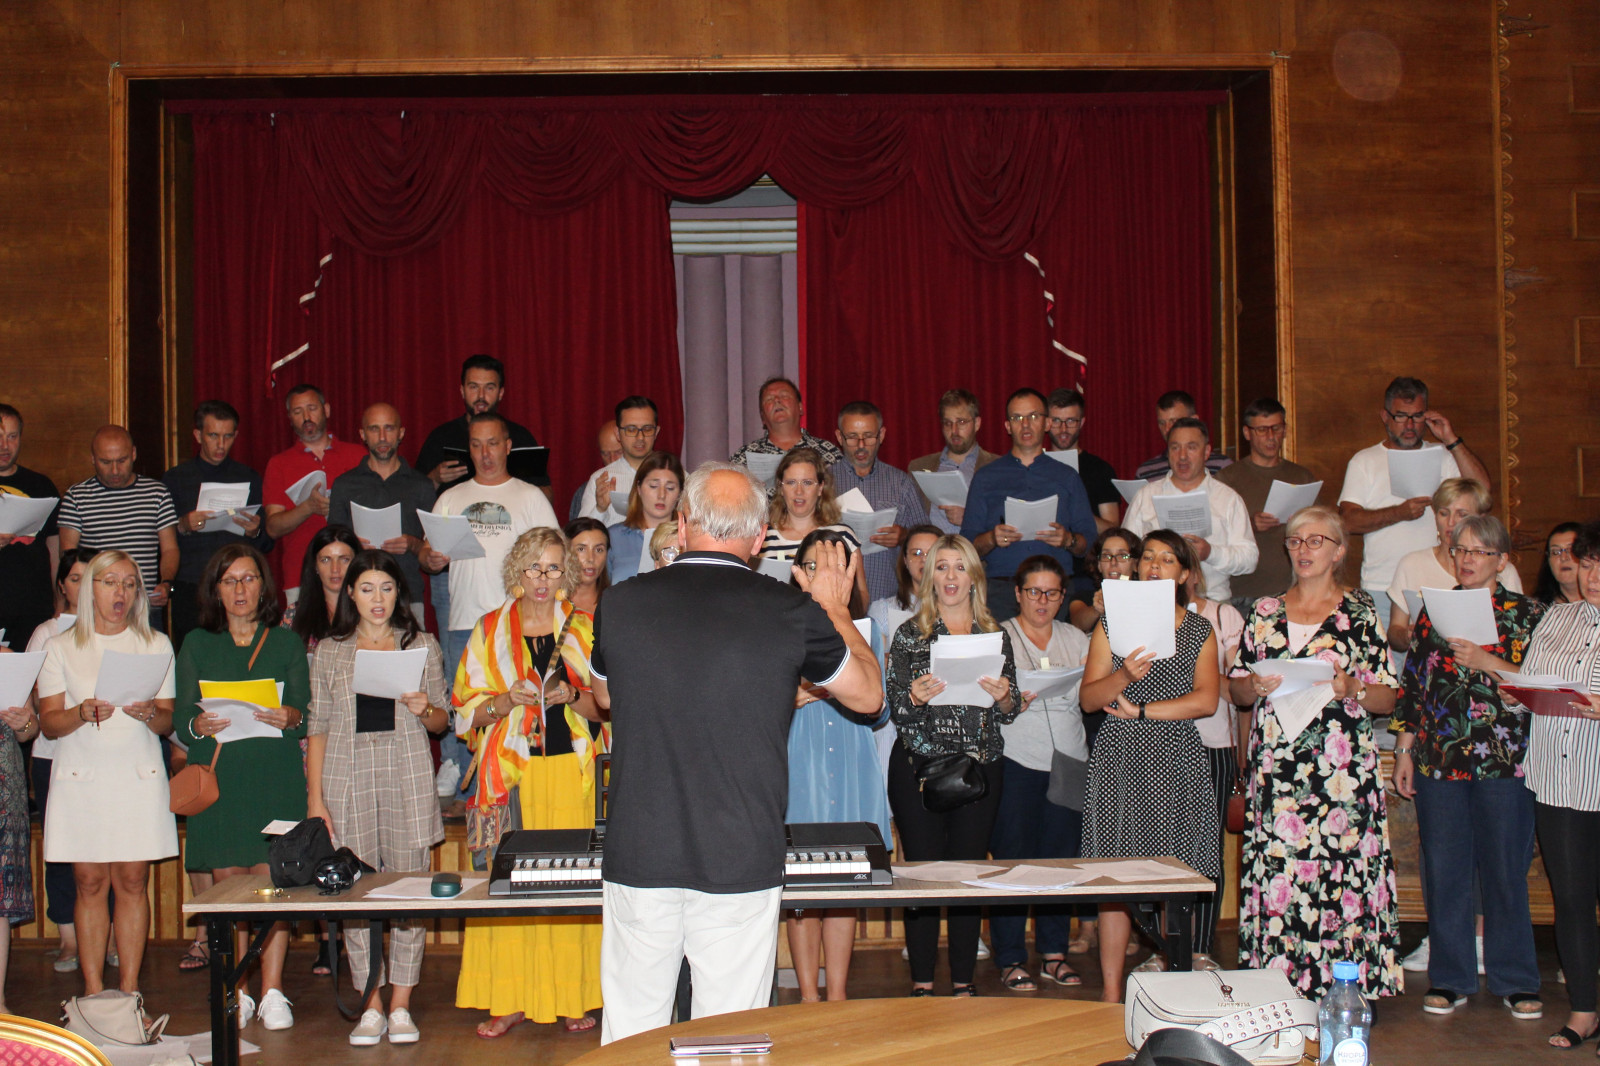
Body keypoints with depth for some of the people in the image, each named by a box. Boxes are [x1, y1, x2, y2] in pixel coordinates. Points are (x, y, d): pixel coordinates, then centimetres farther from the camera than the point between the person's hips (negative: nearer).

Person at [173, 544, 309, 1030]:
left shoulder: (286, 642, 11)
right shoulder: (197, 645, 12)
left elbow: (306, 713, 7)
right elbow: (180, 716, 8)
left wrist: (290, 718, -16)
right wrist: (199, 726, -14)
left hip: (276, 776, -1)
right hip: (217, 776, 1)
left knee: (271, 880, -5)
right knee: (227, 882, 0)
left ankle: (272, 991, 1)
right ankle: (236, 991, 9)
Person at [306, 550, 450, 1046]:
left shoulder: (422, 646, 10)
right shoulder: (330, 651, 10)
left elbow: (442, 721, 14)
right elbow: (317, 726, 8)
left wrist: (426, 710, -9)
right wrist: (314, 795, 1)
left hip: (407, 779, 0)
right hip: (347, 780, 0)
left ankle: (401, 1006, 9)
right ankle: (371, 1006, 11)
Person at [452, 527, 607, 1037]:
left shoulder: (585, 628, 8)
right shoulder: (490, 631, 8)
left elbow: (608, 706, 8)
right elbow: (468, 711, 7)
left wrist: (574, 697, -11)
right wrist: (508, 700, -11)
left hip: (572, 771, 0)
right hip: (511, 774, 0)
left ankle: (573, 997, 7)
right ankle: (509, 998, 5)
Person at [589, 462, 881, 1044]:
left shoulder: (620, 604, -3)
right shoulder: (793, 613, -8)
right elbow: (868, 695, 10)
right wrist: (835, 608, 24)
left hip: (638, 858, 2)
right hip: (742, 863, -1)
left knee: (630, 1034, 12)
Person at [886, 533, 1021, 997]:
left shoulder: (995, 634, 10)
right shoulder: (909, 634, 3)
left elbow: (1010, 712, 10)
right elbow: (896, 710, -1)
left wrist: (1003, 697, -12)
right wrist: (914, 697, -23)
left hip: (979, 767, 2)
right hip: (918, 766, -2)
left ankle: (964, 981, 15)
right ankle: (922, 982, 7)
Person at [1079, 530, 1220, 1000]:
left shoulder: (1200, 630, 11)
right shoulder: (1112, 624, 10)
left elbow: (1206, 701, -2)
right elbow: (1088, 698, 3)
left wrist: (1140, 710, -7)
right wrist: (1125, 675, -16)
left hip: (1178, 759, 1)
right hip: (1120, 757, -1)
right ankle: (1111, 988, -1)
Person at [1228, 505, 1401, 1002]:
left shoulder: (1361, 612, 6)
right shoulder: (1265, 612, 13)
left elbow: (1387, 698, 4)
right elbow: (1236, 689, 15)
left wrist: (1351, 689, -15)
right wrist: (1257, 685, -6)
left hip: (1343, 771, -2)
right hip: (1275, 770, 2)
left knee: (1344, 869, -6)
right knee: (1275, 873, -1)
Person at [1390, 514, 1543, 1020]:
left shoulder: (1526, 613, 3)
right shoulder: (1433, 612, 11)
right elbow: (1411, 684, 12)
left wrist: (1485, 661, -18)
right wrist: (1404, 750, 8)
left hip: (1504, 760, -2)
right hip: (1438, 759, 3)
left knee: (1506, 870, 2)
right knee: (1443, 870, 6)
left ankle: (1516, 980, 16)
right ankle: (1450, 978, 17)